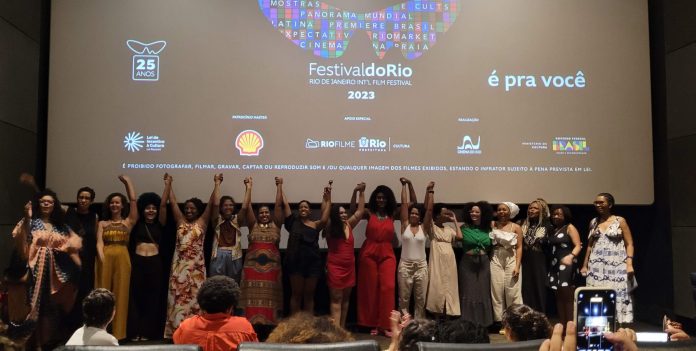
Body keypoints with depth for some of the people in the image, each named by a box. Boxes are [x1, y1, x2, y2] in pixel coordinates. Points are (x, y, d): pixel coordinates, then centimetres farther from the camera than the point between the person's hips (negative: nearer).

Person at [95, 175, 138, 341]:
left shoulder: (128, 222, 10)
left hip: (122, 259, -1)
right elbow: (99, 242, -1)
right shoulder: (102, 223, 12)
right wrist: (101, 257, -20)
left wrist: (128, 182, 12)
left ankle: (118, 332, 6)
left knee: (120, 294, 1)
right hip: (105, 259, 1)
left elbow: (133, 200, 4)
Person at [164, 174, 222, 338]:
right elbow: (172, 202, 12)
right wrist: (169, 184, 15)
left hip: (196, 266, -2)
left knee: (194, 297, 2)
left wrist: (217, 184, 0)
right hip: (179, 265, 2)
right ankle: (176, 329, 11)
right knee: (178, 297, 4)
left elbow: (214, 204, -3)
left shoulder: (202, 222, 4)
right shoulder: (180, 221, 10)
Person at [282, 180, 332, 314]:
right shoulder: (293, 222, 6)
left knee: (309, 296, 10)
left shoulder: (315, 225, 6)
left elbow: (324, 219, -13)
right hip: (296, 261, -1)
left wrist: (328, 200, -15)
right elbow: (285, 204, 1)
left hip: (312, 262, 1)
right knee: (296, 295, 7)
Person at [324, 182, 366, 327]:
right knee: (336, 299, -2)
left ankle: (342, 328, 20)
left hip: (349, 267, 5)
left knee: (346, 298, 11)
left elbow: (360, 211, 4)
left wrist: (361, 192, -2)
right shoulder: (330, 228, -8)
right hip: (335, 267, -5)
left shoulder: (349, 225, 4)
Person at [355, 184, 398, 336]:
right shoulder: (369, 213, 2)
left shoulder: (392, 215, 5)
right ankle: (373, 324, 15)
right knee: (371, 288, 5)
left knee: (387, 287, -9)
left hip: (387, 254, 1)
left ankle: (385, 324, -1)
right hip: (369, 253, -1)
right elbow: (352, 210, -7)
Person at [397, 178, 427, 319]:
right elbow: (404, 204, 0)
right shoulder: (405, 225, 0)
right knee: (404, 298, 6)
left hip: (421, 266, 1)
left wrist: (430, 191, -6)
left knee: (420, 299, 7)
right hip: (405, 265, -1)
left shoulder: (423, 228, 2)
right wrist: (405, 185, 1)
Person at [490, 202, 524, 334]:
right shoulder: (492, 225, 6)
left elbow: (519, 247, -1)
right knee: (497, 290, 2)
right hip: (496, 260, 1)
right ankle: (499, 321, 8)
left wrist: (517, 266, -10)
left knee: (512, 291, -1)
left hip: (511, 260, -1)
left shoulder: (516, 227, 3)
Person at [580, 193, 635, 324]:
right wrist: (585, 265, 12)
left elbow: (629, 244, -2)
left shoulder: (620, 221, 1)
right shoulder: (593, 222, 12)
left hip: (616, 265, -3)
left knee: (617, 295, -6)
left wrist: (629, 264, -13)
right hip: (596, 266, 3)